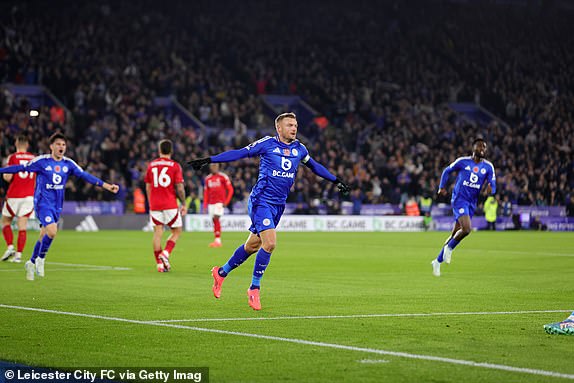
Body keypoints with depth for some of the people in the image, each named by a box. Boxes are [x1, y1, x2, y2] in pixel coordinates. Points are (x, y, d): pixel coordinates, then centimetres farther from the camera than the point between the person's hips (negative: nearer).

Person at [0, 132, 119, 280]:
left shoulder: (68, 164, 4)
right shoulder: (41, 161, -8)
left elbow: (85, 175, 3)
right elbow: (20, 168, -2)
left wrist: (106, 185, -2)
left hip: (57, 205, 5)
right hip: (43, 202, -5)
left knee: (44, 235, 9)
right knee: (52, 231, -22)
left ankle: (32, 263, 28)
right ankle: (41, 259, -1)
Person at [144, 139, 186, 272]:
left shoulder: (151, 165, 8)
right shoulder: (175, 166, -3)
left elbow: (148, 187, 12)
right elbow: (180, 188, -7)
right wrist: (183, 204, 3)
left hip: (154, 205, 3)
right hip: (170, 205, -3)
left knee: (157, 232, 5)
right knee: (176, 231, 9)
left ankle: (160, 264, 2)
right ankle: (165, 253, -12)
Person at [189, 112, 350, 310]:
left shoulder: (299, 149, 9)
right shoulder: (267, 143, -6)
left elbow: (314, 166, 27)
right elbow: (239, 153, -3)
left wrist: (336, 181, 32)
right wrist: (209, 160, -7)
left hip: (278, 205, 6)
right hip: (261, 201, -6)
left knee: (252, 245, 11)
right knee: (270, 244, -19)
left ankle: (221, 272, 33)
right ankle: (254, 288, -3)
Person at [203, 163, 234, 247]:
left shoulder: (223, 177, -2)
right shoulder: (208, 179, 13)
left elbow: (230, 190, -1)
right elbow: (206, 192, 19)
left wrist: (226, 201, -9)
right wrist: (205, 205, 11)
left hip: (220, 202, -5)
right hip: (211, 202, 5)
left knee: (216, 218, -17)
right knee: (214, 220, 2)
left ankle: (218, 240, -17)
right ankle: (217, 241, 6)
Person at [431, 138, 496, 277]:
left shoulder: (488, 167, 4)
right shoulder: (463, 161, -3)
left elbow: (493, 186, 0)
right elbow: (447, 171, 12)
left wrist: (490, 189, -23)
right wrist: (442, 187, 5)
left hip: (472, 203, 5)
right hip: (459, 199, -5)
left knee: (455, 234, 9)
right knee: (466, 229, -25)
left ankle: (438, 261, 23)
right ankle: (449, 248, 3)